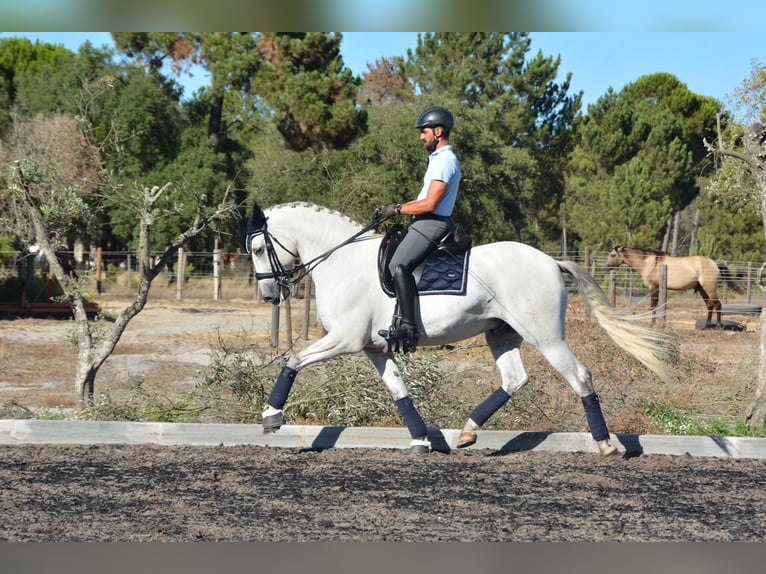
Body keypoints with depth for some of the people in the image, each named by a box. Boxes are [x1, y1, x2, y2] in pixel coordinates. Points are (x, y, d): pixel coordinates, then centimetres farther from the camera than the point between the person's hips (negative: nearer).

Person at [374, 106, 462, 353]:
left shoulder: (445, 161, -12)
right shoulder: (439, 159, 22)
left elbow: (429, 204, -19)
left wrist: (396, 210, -13)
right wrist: (394, 209, 17)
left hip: (431, 224, -11)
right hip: (424, 223, 11)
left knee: (398, 266, -27)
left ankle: (408, 327, -34)